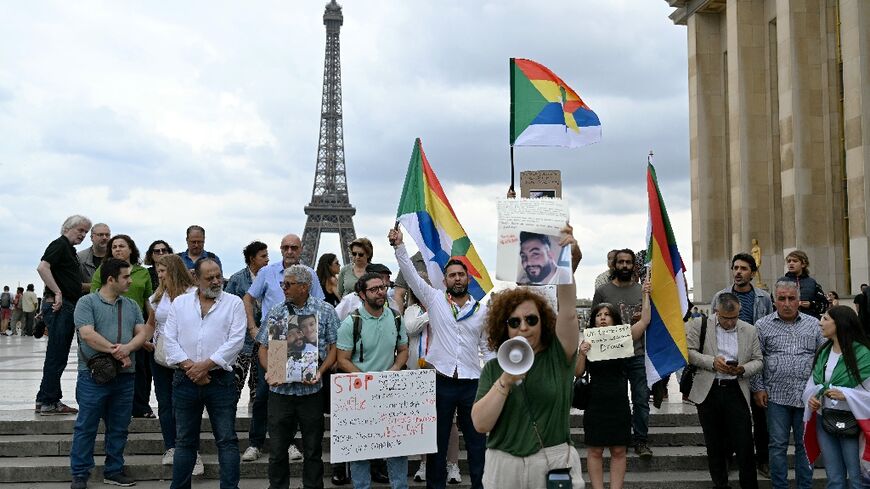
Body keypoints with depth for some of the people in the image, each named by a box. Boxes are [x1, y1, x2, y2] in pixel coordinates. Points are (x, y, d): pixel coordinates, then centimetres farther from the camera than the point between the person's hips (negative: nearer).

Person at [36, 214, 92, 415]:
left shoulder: (70, 249, 22)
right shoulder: (59, 245, -7)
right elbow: (42, 267, -23)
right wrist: (57, 293, -23)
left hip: (68, 307, 10)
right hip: (59, 307, -10)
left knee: (58, 357, 12)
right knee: (56, 356, -6)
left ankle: (45, 400, 19)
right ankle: (49, 402, -1)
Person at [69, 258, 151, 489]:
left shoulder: (131, 305, 13)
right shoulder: (87, 302, -3)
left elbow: (142, 333, 5)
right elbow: (87, 334, -15)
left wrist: (128, 347, -15)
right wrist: (116, 352, -15)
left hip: (124, 376, 5)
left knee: (118, 428, 11)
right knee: (86, 427, 2)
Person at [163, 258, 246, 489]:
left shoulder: (234, 303, 1)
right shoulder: (180, 303, 8)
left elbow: (235, 340, -8)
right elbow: (171, 340, 2)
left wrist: (205, 365, -13)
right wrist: (189, 367, -10)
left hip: (220, 380, -2)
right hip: (185, 381, 2)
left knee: (227, 440, 0)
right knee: (184, 441, 13)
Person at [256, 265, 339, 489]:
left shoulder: (325, 311, 0)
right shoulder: (275, 312, 6)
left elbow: (334, 346, 0)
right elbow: (263, 347, 8)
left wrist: (320, 371, -15)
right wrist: (269, 370, -10)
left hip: (311, 389, -2)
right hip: (280, 389, 2)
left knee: (313, 449, 9)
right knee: (277, 448, 8)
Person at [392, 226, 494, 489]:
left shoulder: (482, 310, 7)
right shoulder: (435, 300, 3)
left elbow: (487, 347, 11)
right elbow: (411, 274, -3)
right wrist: (399, 245, -12)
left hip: (472, 382, 1)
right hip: (441, 380, -1)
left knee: (477, 440, 9)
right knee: (437, 442, 8)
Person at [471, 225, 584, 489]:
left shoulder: (558, 355, -1)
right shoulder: (493, 368, 3)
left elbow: (567, 312, -17)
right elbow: (480, 424, -6)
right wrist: (505, 381, -18)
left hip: (555, 464, -1)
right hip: (503, 467, 1)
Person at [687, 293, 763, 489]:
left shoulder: (750, 331, 6)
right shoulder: (700, 326, 0)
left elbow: (758, 361, 8)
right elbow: (688, 351, -4)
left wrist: (743, 369, -12)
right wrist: (712, 361, -17)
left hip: (736, 391, 1)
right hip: (708, 391, 0)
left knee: (744, 445, -2)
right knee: (714, 445, 10)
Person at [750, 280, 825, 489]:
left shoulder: (814, 324, 8)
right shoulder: (762, 325, 3)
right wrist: (757, 388, -2)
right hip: (776, 395, -1)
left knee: (805, 445, 9)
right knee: (778, 445, 4)